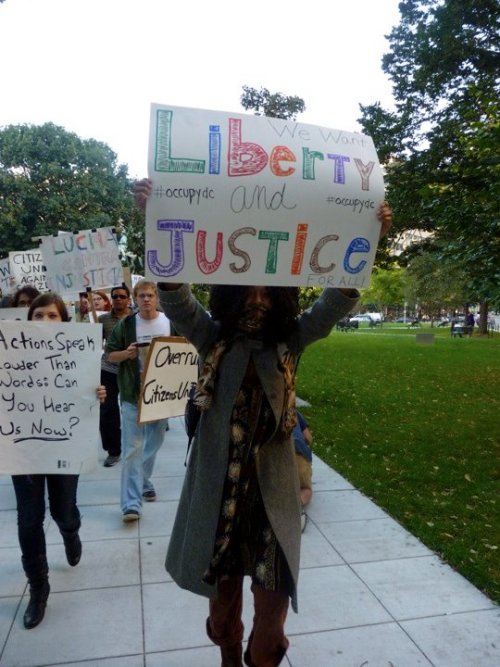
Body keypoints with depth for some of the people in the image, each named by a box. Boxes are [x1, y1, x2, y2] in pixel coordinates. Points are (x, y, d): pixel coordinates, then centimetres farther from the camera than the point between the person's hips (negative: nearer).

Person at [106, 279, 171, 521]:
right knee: (132, 449, -4)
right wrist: (126, 353, -18)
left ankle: (144, 482, 40)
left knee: (154, 442, 18)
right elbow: (110, 355, 2)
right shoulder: (125, 324, -3)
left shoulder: (171, 322, 0)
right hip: (133, 394, -2)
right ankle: (131, 503, -1)